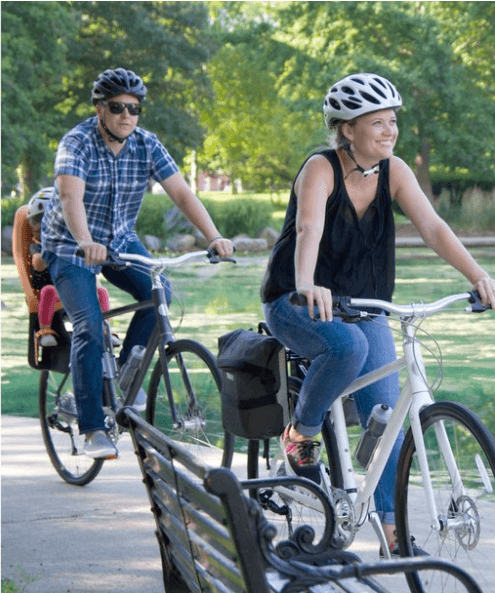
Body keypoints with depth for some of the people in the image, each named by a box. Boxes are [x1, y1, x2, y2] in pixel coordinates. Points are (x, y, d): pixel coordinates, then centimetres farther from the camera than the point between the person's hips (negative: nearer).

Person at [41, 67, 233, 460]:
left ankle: (126, 370, 1)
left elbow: (182, 192, -17)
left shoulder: (147, 145, -9)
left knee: (158, 292, -21)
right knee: (89, 328, -18)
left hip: (120, 240, 4)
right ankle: (93, 429, -12)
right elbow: (70, 197, -38)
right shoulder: (78, 143, -22)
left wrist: (214, 237, -32)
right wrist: (86, 242, -56)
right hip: (70, 246, -4)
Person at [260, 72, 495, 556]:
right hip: (296, 302, -5)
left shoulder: (393, 171, -5)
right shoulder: (320, 169, -19)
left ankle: (393, 530, 3)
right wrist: (307, 286, -56)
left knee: (387, 415, -6)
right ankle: (300, 434, -12)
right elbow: (308, 230, -37)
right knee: (349, 346, -37)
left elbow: (432, 226, -16)